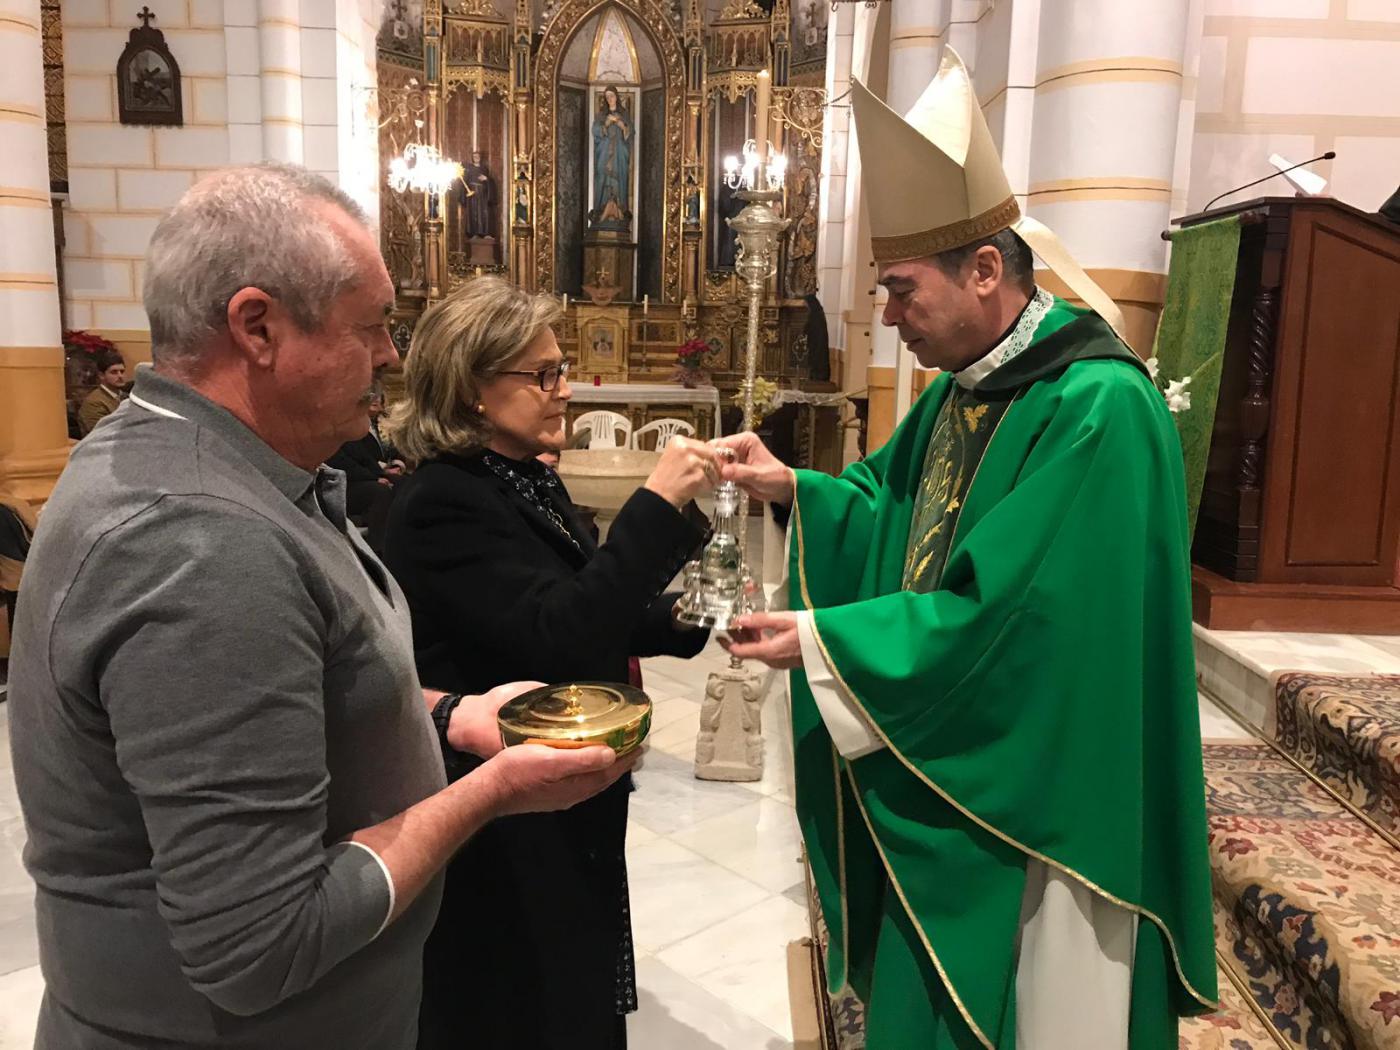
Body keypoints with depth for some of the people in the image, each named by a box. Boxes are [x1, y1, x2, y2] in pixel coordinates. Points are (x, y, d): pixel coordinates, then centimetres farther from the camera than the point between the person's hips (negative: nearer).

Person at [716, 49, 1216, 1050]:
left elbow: (1001, 615, -27)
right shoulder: (963, 389, 4)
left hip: (1034, 797, -8)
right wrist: (794, 487, -4)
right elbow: (899, 518, 13)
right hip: (939, 772, 8)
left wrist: (822, 638, -22)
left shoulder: (1099, 409, -24)